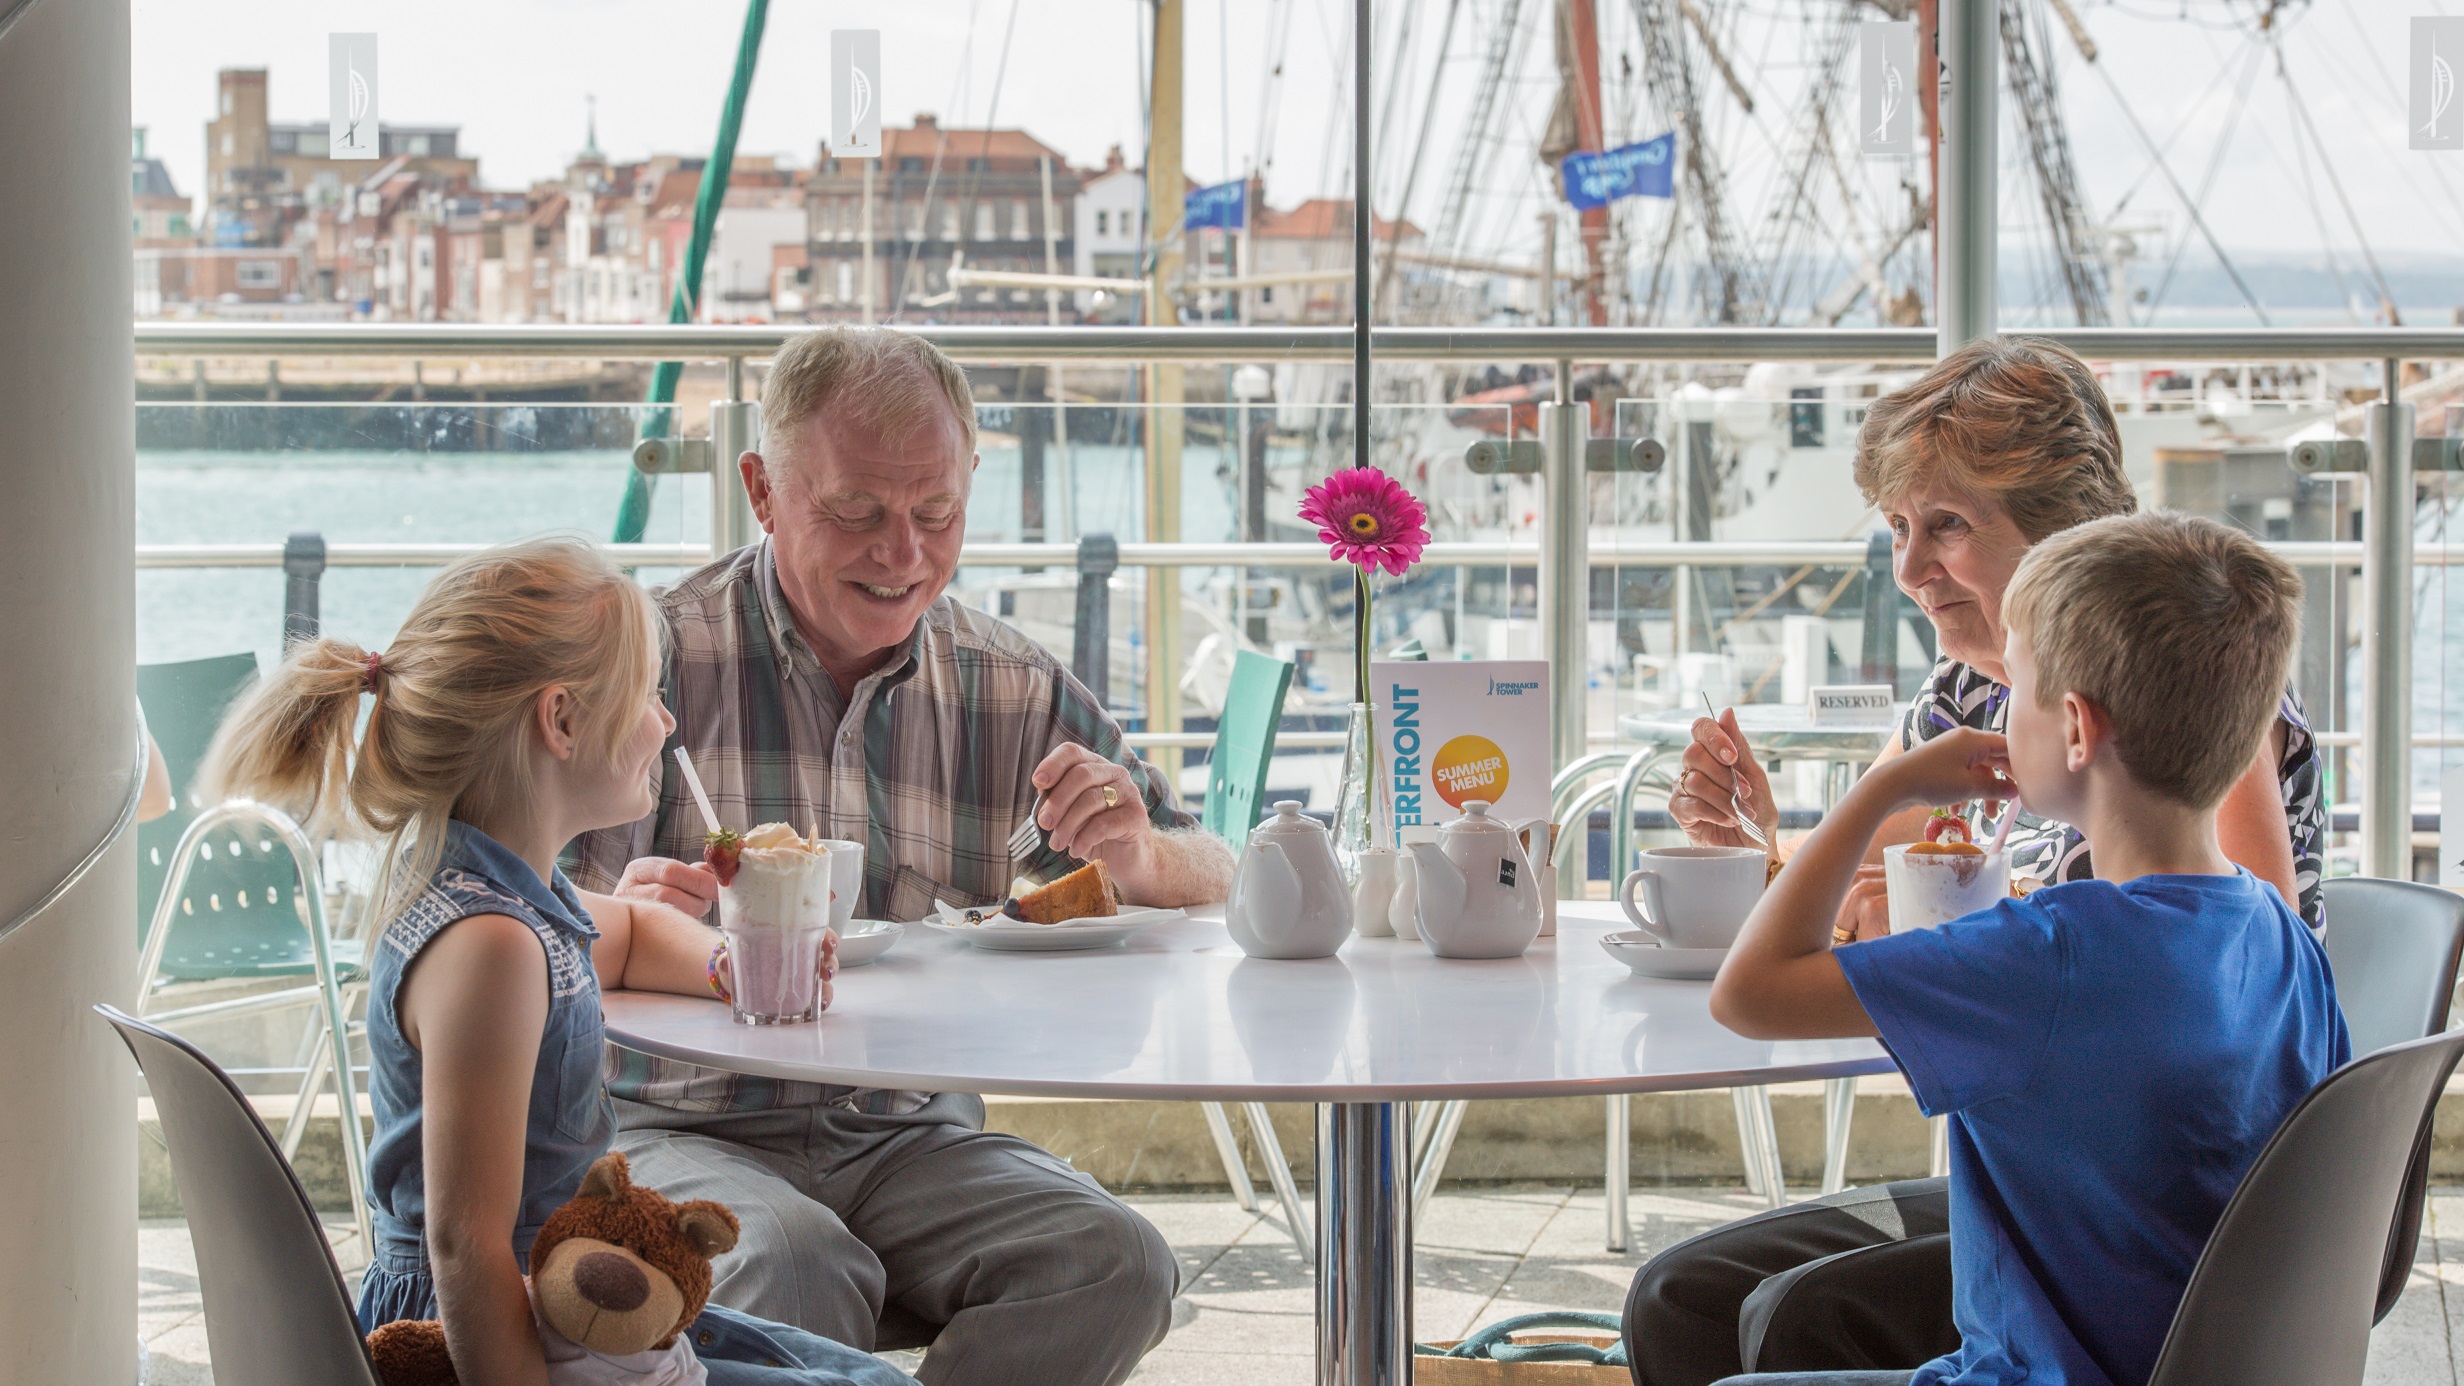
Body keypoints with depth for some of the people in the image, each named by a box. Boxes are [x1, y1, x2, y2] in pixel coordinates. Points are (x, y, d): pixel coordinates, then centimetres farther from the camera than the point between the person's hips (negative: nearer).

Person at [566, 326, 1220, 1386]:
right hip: (680, 1129, -4)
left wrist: (1138, 856, -10)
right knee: (795, 1260, -36)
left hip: (916, 1140, 4)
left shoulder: (1017, 692, 10)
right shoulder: (656, 660, -3)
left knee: (1111, 1261, -24)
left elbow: (1212, 880, 15)